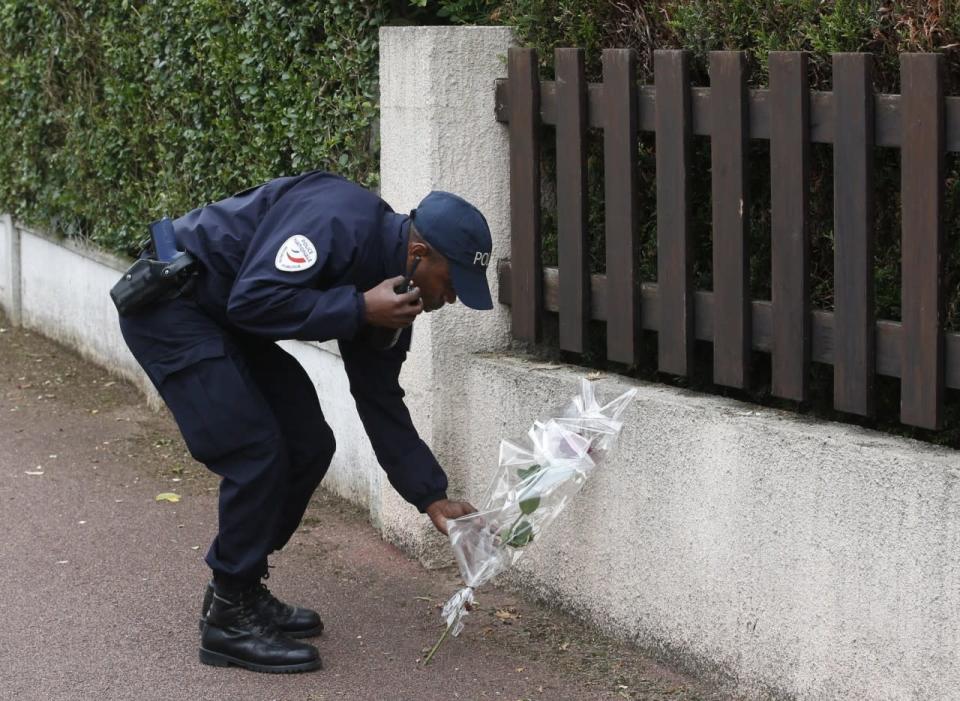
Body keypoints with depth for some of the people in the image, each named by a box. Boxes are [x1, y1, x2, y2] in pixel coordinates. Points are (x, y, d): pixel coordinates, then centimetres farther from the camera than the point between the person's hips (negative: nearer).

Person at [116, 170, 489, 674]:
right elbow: (253, 300, -33)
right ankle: (229, 620, -3)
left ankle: (240, 591, 19)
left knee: (308, 445, 7)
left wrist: (430, 496, 2)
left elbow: (381, 402, 7)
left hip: (226, 324, 10)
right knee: (257, 452, -15)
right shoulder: (336, 221, -26)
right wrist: (360, 308, -28)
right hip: (168, 305, -10)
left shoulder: (390, 293, 2)